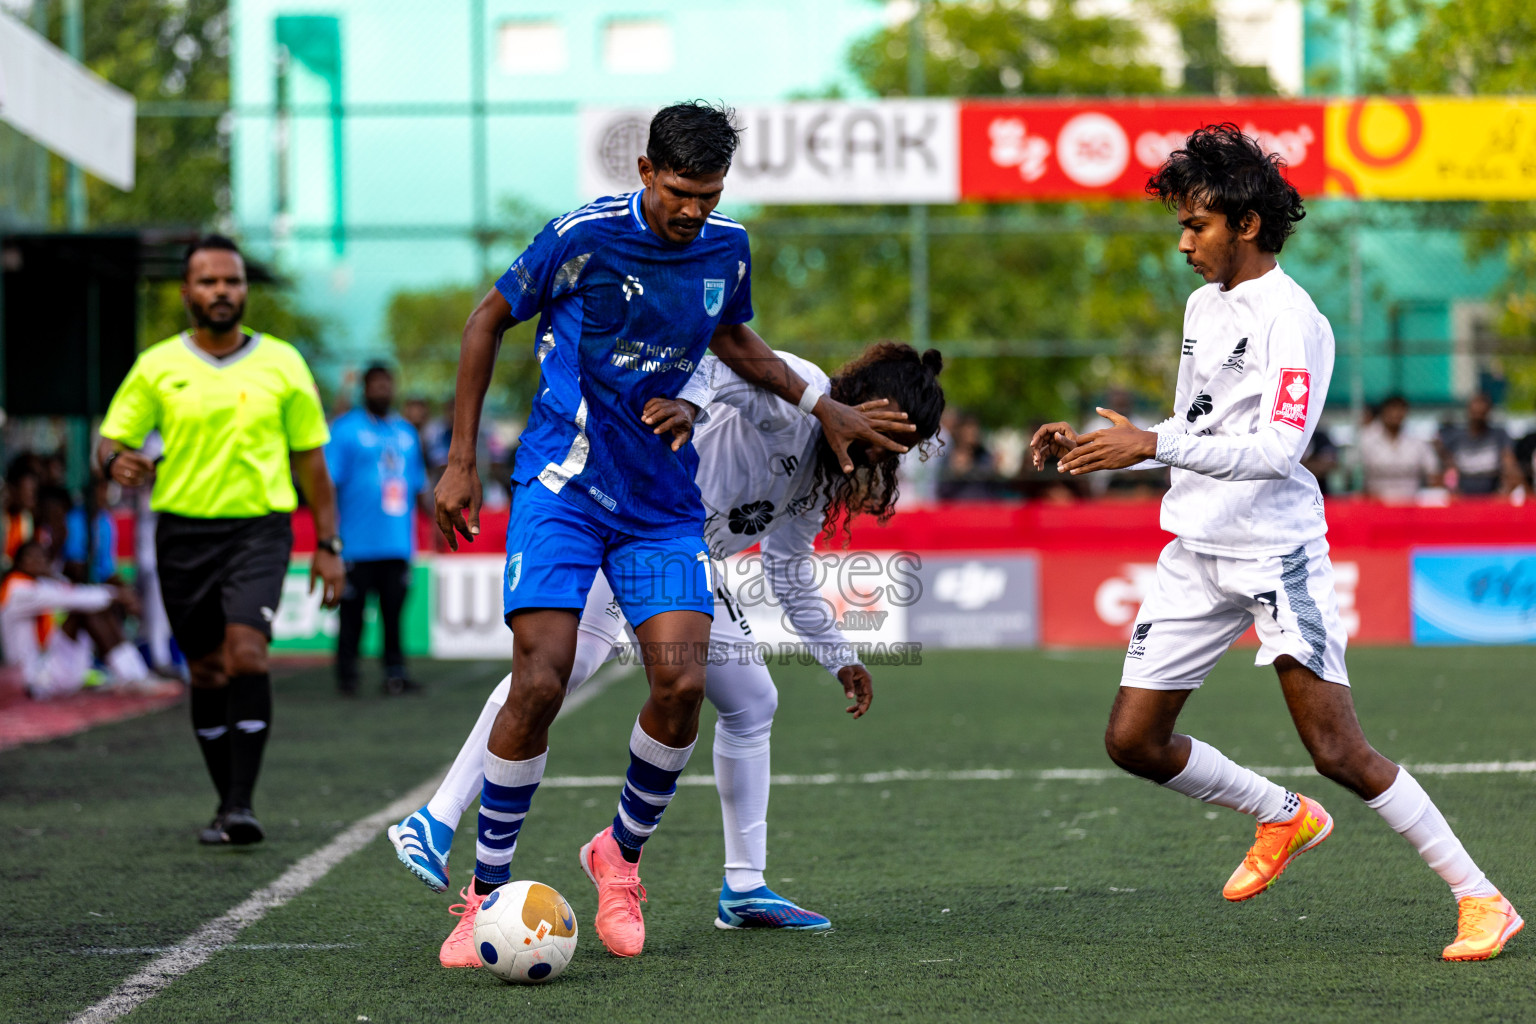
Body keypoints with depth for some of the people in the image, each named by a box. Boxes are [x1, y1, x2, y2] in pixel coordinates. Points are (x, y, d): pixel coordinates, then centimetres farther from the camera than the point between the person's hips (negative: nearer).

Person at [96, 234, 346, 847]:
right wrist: (118, 462, -20)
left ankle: (243, 804, -22)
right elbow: (112, 439, 5)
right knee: (207, 673, 6)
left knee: (246, 655, -20)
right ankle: (227, 803, 20)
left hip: (259, 527, -2)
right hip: (183, 531, 2)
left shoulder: (281, 363, 5)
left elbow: (309, 458, 10)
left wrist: (327, 545, 7)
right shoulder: (156, 367, 5)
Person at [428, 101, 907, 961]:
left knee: (682, 684, -12)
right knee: (540, 681, -18)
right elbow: (488, 321, 0)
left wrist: (821, 405, 14)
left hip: (664, 502, 4)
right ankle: (488, 888, -2)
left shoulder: (728, 249, 3)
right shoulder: (584, 237, -13)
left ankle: (622, 854, 14)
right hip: (564, 486, -4)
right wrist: (461, 462, -1)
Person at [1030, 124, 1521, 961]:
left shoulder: (1289, 319, -14)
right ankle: (1282, 818, 27)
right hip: (1195, 549, 8)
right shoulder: (1203, 303, 13)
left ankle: (1481, 900, -3)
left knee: (1337, 751, -13)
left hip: (1276, 550, -8)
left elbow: (1274, 450, -25)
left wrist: (1153, 444, -32)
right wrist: (1092, 449, 11)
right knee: (1133, 740, 5)